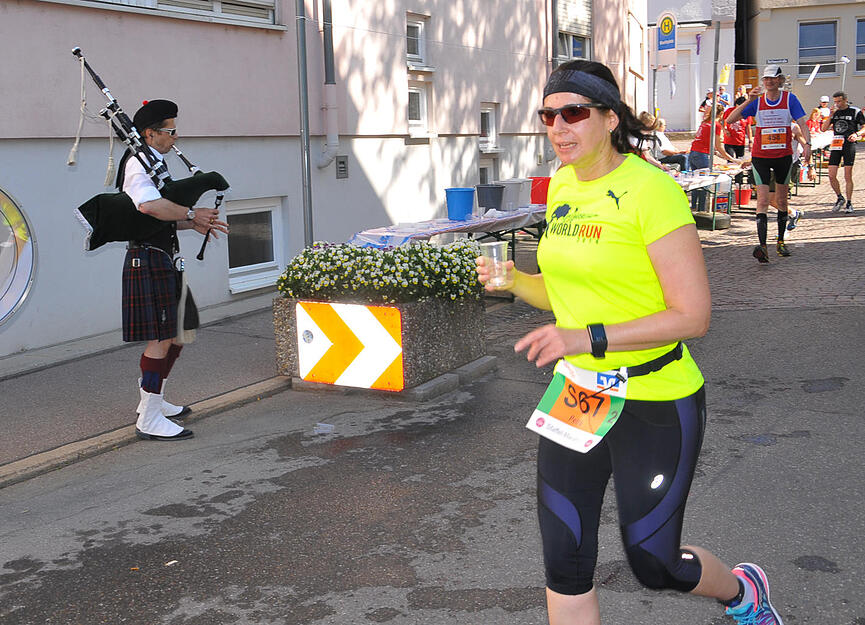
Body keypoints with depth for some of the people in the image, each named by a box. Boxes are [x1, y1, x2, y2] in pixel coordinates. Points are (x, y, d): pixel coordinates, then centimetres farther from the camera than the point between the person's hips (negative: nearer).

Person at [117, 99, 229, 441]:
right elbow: (149, 205, -33)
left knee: (175, 334, 17)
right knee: (160, 339, -9)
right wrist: (191, 214, -21)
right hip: (149, 261, -11)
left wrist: (193, 223, 9)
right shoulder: (138, 164, -12)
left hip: (162, 261, 11)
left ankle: (153, 401, 29)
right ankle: (149, 421, -3)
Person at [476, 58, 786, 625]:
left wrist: (587, 339, -27)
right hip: (575, 396, 7)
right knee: (565, 566, 6)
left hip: (654, 404, -6)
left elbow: (692, 316, -20)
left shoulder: (651, 190, -18)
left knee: (654, 565, 9)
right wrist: (514, 281, -3)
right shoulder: (562, 186, 6)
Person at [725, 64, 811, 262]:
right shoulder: (757, 101, 0)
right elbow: (730, 120, -7)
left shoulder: (790, 99, -1)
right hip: (760, 156, -1)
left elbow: (802, 124, -7)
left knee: (782, 200, 12)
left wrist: (807, 144, -24)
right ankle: (762, 246, -22)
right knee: (763, 201, -13)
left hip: (783, 155, 1)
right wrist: (748, 101, -17)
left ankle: (780, 242, 27)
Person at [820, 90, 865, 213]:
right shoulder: (834, 112, 12)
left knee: (848, 176, -4)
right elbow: (824, 129, 6)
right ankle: (840, 198, 19)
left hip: (849, 144, -4)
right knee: (831, 176, -1)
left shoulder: (855, 112, 1)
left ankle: (849, 203, 6)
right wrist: (831, 115, -5)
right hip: (836, 145, 4)